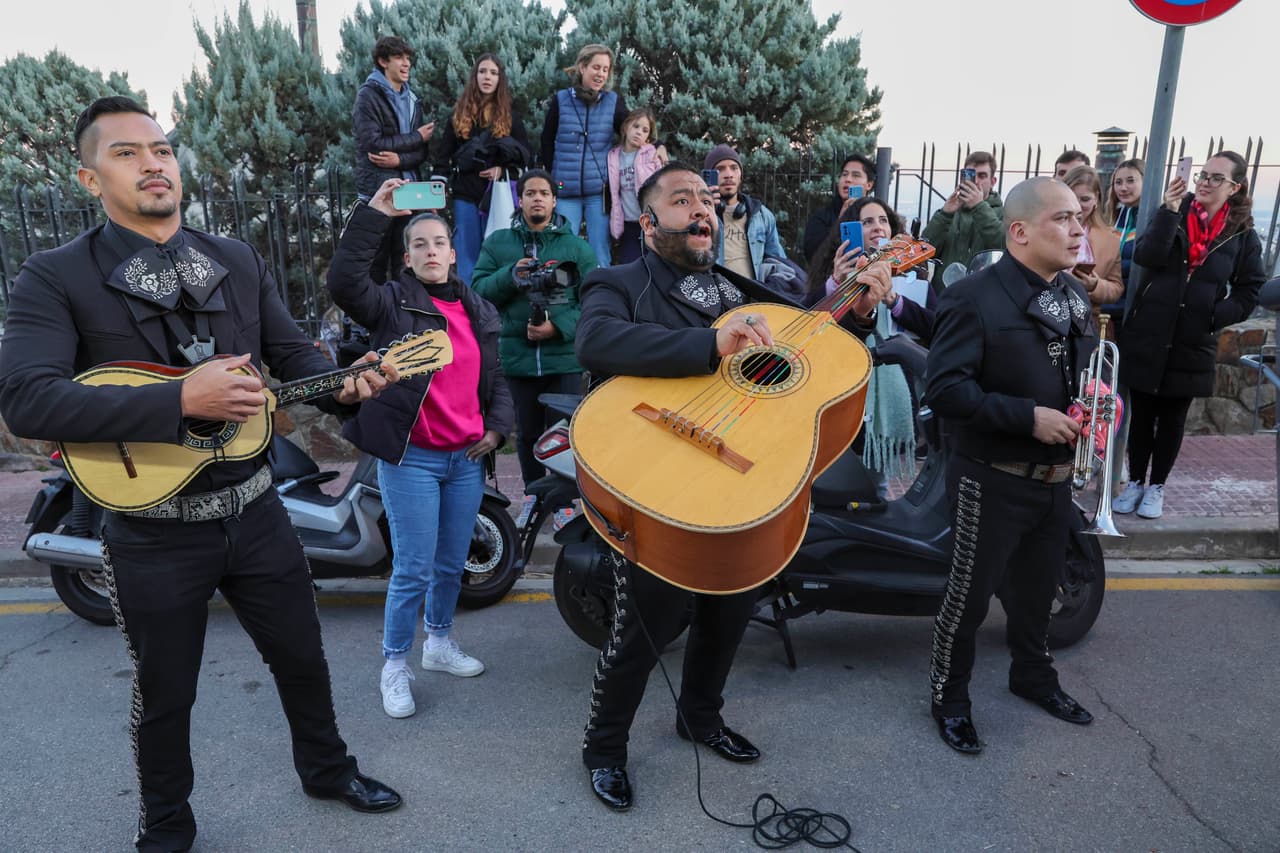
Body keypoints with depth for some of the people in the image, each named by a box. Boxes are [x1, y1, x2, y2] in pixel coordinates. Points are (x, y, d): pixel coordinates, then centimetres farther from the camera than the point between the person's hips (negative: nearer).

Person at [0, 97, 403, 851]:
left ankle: (327, 769, 45)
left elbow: (293, 354, 4)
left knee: (303, 657, 19)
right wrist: (182, 401, -31)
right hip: (153, 534, -3)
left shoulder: (241, 261, 4)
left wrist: (344, 383, -18)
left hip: (255, 511, 4)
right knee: (165, 695, 16)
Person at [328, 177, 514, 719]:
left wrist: (496, 428, 4)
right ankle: (394, 667, 18)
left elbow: (496, 379, 18)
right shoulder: (393, 303, -3)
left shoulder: (478, 312, 13)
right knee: (413, 570, -1)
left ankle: (439, 643, 38)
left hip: (466, 458, 5)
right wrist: (374, 215, -26)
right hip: (410, 458, -5)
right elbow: (344, 283, -24)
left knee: (452, 565, 17)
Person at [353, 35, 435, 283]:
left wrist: (400, 159, -13)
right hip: (377, 190, -5)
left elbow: (422, 152, 9)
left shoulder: (411, 99, 15)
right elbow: (372, 144, -14)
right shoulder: (368, 95, -3)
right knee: (376, 262, -1)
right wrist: (416, 137, -6)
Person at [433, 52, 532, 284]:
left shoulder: (510, 116, 8)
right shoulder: (459, 114, 9)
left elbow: (525, 155, 6)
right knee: (466, 258, 2)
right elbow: (443, 156, 8)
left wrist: (503, 170, -13)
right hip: (465, 194, 1)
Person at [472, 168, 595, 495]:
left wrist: (560, 327, -17)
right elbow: (478, 291, 1)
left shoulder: (577, 246, 4)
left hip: (565, 356, -1)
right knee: (527, 432, 14)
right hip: (517, 356, 2)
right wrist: (511, 275, -16)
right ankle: (533, 494, 32)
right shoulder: (497, 242, 8)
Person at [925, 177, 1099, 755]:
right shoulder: (974, 298, -18)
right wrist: (1029, 416, -27)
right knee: (971, 594, 4)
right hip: (994, 480, -7)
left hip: (1056, 478, 8)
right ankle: (949, 696, 25)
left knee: (1038, 586, 23)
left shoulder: (1073, 295, 8)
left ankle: (1032, 675, 45)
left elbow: (1085, 366, 20)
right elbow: (944, 388, -25)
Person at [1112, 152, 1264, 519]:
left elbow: (1249, 292, 5)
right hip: (1147, 335, 0)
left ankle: (1156, 486, 24)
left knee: (1172, 418, 11)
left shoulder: (1242, 235, 1)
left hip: (1192, 343, 0)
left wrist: (1216, 316, -10)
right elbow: (1145, 255, -17)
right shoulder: (1173, 213, 0)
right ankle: (1135, 481, 23)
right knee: (1141, 413, 9)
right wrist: (1170, 211, -26)